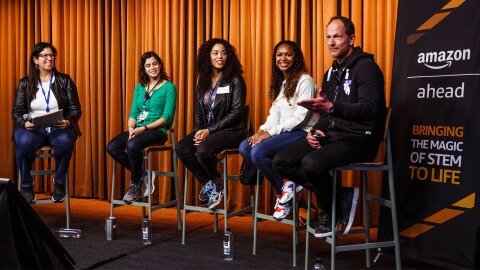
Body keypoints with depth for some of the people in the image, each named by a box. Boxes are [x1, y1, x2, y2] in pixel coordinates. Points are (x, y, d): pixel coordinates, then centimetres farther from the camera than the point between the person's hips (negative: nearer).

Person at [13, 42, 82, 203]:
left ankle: (59, 184, -13)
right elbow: (17, 111, 7)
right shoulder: (25, 84, 11)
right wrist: (24, 123, -15)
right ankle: (27, 186, -13)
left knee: (65, 141, -37)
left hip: (59, 128, 0)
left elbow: (76, 109, 6)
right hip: (33, 128, 0)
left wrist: (68, 121, -16)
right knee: (24, 142, -36)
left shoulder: (65, 81, 9)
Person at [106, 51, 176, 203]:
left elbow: (167, 117, -9)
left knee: (132, 145, -34)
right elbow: (133, 113, 13)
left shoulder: (169, 87, -1)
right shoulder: (139, 88, 17)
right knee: (112, 147, -18)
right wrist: (131, 128, -9)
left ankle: (135, 184, -12)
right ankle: (141, 175, -4)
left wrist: (144, 128, -18)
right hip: (137, 130, 6)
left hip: (158, 131, -6)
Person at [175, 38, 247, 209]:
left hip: (231, 130, -6)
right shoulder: (203, 82, 12)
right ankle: (209, 184, -3)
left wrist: (210, 130, -17)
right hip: (206, 130, 6)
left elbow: (236, 112, -13)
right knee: (181, 148, -18)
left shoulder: (235, 80, -6)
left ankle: (216, 185, -1)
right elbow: (198, 111, 14)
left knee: (203, 150, -32)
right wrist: (199, 130, -7)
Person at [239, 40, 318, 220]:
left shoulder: (305, 81, -8)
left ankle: (284, 187, -4)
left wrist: (271, 132, -18)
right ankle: (283, 187, -6)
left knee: (258, 151, -26)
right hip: (284, 132, 9)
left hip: (302, 132, -9)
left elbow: (300, 116, -17)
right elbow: (274, 113, 15)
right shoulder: (280, 83, 18)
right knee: (244, 147, -11)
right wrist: (262, 129, -5)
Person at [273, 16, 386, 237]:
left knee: (311, 162, -33)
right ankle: (340, 196, -4)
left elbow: (370, 109, -21)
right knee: (281, 161, -5)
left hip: (359, 140, -9)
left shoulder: (366, 67, -8)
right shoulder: (331, 73, 19)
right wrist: (316, 130, 2)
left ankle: (330, 211, -4)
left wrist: (331, 107, -33)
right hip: (332, 136, 9)